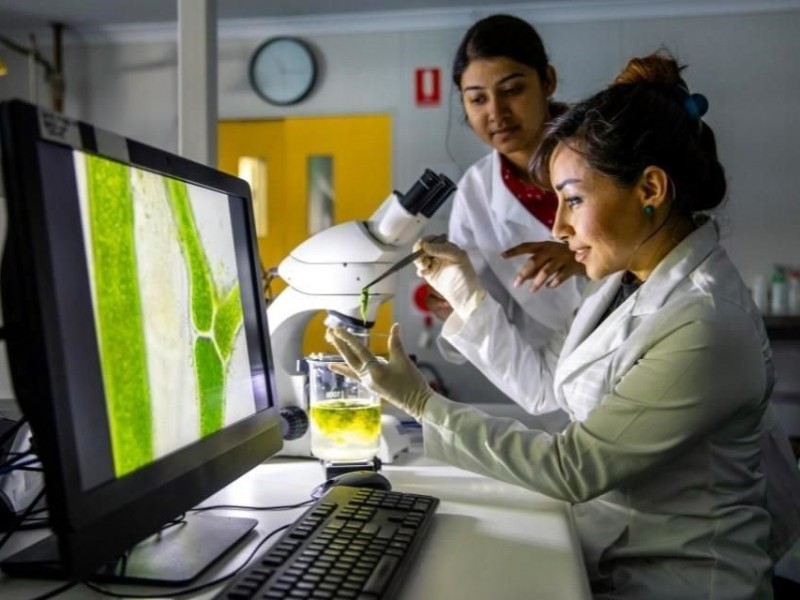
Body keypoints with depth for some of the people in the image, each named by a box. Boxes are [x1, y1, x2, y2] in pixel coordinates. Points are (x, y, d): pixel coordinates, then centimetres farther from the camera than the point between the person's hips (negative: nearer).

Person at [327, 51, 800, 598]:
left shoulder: (705, 328, -27)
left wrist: (421, 403, -20)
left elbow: (570, 469, -23)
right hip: (611, 543, 7)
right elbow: (547, 386, 5)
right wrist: (468, 293, 0)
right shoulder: (631, 279, 0)